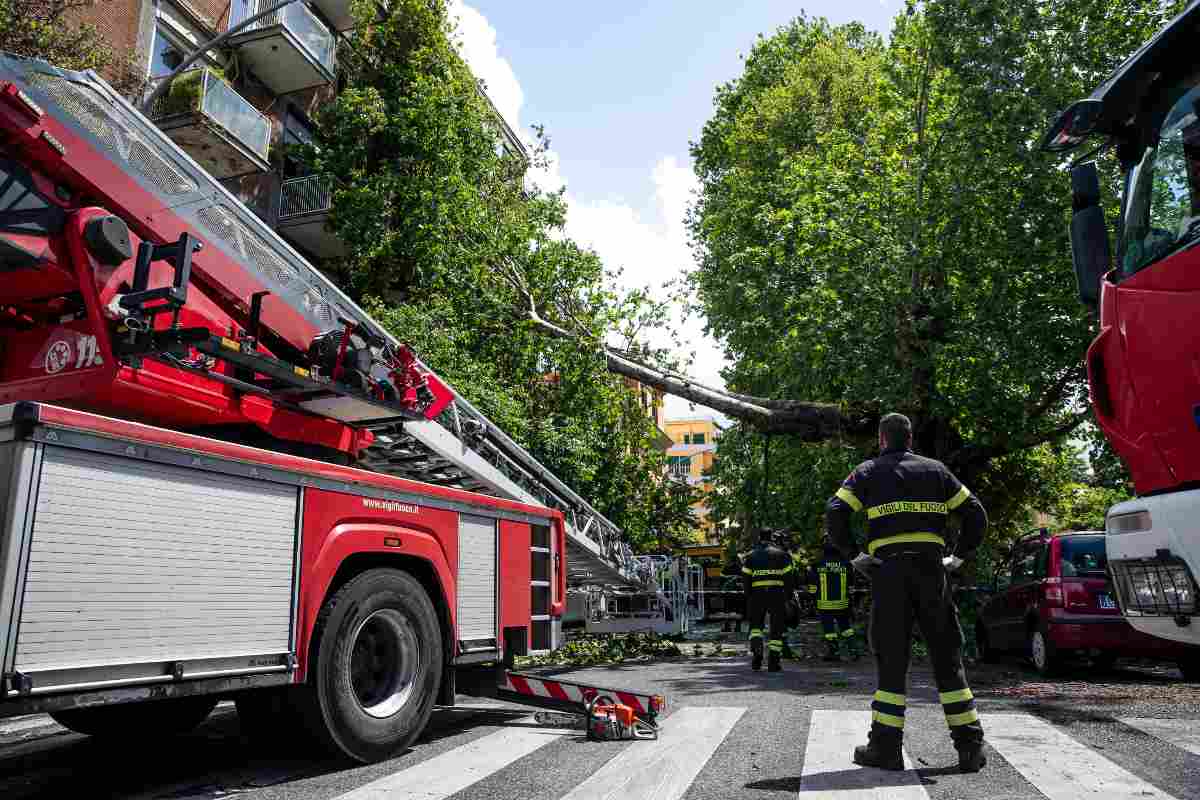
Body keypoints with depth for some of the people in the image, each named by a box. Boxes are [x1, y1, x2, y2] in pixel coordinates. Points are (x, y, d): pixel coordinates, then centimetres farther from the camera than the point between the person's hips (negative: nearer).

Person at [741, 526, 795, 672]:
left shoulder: (750, 556, 10)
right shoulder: (781, 554, 7)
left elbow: (746, 579, 5)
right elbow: (788, 577, 2)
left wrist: (748, 599, 11)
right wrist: (788, 597, 7)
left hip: (757, 594, 1)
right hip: (777, 594, -1)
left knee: (755, 625, 15)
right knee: (776, 628, 7)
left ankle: (757, 652, -8)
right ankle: (773, 662, 5)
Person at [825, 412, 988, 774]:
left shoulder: (868, 472, 6)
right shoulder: (935, 470, 14)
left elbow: (835, 513, -7)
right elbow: (976, 513, 11)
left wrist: (853, 556, -1)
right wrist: (959, 557, 12)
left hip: (888, 571, -2)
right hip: (931, 568, 2)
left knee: (891, 658, 3)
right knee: (947, 657, 10)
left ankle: (886, 746, 4)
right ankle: (970, 746, 11)